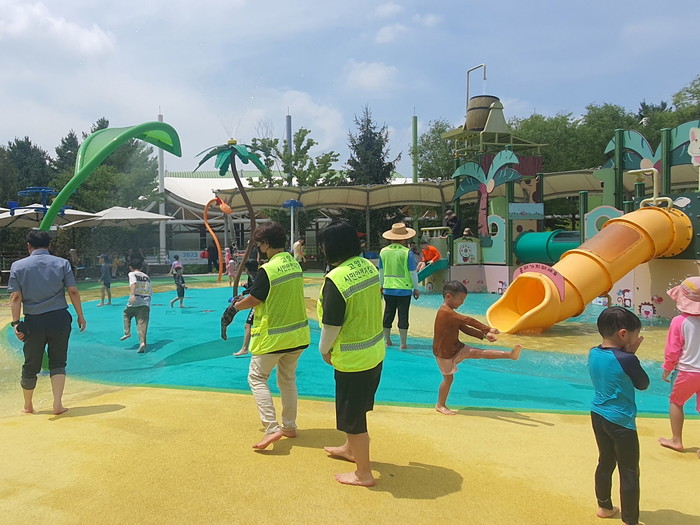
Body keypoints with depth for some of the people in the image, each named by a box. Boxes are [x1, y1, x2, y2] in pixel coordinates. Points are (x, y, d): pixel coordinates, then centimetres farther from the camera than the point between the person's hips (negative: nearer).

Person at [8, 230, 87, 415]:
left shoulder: (18, 266, 0)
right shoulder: (62, 263, 0)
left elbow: (15, 297, -5)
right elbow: (73, 291, -3)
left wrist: (16, 323, -3)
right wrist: (80, 316, 4)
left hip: (34, 322, 0)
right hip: (59, 318, 0)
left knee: (30, 366, 14)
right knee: (58, 363, 11)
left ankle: (28, 406, 30)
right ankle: (57, 404, 5)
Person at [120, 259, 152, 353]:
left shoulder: (132, 274, 4)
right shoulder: (147, 276, 19)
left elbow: (133, 283, -18)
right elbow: (151, 291, 21)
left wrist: (132, 294, -31)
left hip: (135, 300, -3)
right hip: (146, 301, 3)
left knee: (126, 314, 27)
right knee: (142, 323, -2)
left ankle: (127, 332, 17)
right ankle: (142, 342, -16)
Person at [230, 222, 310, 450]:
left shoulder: (267, 269, -19)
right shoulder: (295, 264, 3)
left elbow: (253, 300, -12)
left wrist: (235, 306, 8)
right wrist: (246, 296, 16)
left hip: (273, 337, -7)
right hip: (298, 334, 7)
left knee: (257, 377, 6)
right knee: (288, 379, 19)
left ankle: (272, 428, -2)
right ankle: (289, 426, 28)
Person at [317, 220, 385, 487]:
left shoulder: (335, 279, -25)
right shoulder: (369, 266, -2)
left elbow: (331, 325, -20)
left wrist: (325, 350, 1)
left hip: (352, 359, -8)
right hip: (376, 352, 8)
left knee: (353, 416, 10)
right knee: (357, 408, 28)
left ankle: (363, 473, 26)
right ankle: (350, 448, 50)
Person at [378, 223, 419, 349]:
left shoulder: (383, 252, 1)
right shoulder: (407, 252, -11)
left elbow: (381, 271, 10)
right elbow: (412, 272, -7)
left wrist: (381, 285, 22)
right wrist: (416, 288, 3)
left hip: (388, 289, 4)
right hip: (404, 289, -4)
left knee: (388, 315, 14)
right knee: (403, 316, 3)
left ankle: (387, 341, 23)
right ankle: (403, 344, 6)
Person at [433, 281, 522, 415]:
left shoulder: (449, 312, 6)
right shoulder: (445, 312, -28)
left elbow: (464, 328, 6)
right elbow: (468, 321, -34)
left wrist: (484, 335, -3)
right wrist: (488, 329, -34)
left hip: (456, 347, 8)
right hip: (444, 353, -8)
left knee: (479, 353, -5)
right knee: (448, 378, 5)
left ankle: (510, 355, -7)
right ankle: (440, 405, 20)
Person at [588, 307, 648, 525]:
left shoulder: (593, 353, -2)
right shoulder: (626, 359, -22)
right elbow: (643, 384, -6)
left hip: (598, 415, 7)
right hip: (621, 421, -7)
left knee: (605, 462, 22)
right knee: (629, 473, 6)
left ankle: (604, 506, 35)